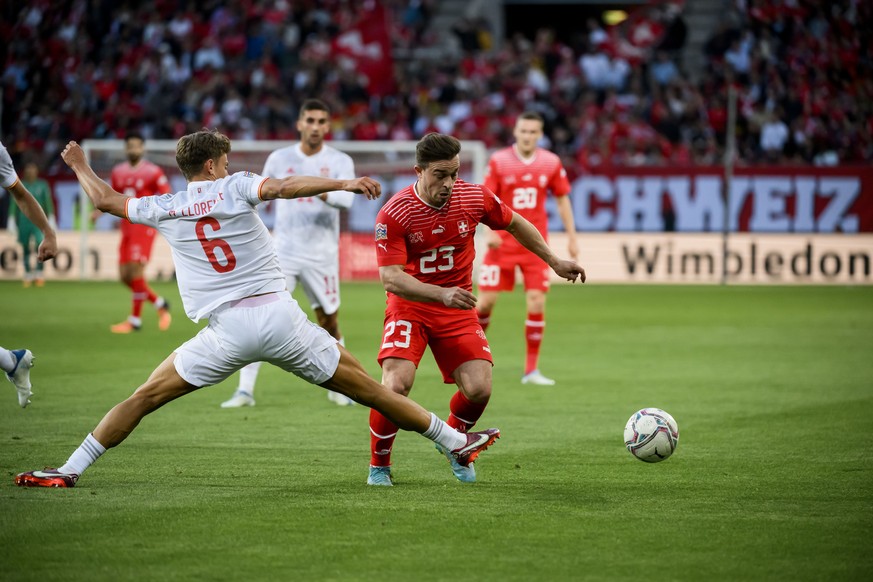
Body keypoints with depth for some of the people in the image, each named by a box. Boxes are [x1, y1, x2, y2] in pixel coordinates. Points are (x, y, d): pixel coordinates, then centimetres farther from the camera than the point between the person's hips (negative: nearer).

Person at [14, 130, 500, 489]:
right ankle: (455, 441, 16)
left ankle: (71, 470, 3)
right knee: (363, 387, 8)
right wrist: (343, 184, -17)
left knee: (145, 398, 9)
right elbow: (283, 187, -16)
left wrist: (79, 164, 40)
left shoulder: (166, 210, 9)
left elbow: (105, 199, 22)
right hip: (281, 316, -1)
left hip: (227, 330, 1)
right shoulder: (233, 188, 3)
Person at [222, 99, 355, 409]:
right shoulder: (279, 159, 3)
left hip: (322, 256, -1)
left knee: (329, 323, 7)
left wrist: (322, 193, -39)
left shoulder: (340, 162, -3)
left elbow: (347, 197, -21)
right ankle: (245, 390, -8)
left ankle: (337, 387, 26)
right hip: (283, 252, 1)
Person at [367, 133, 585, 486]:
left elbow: (515, 225, 12)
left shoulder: (476, 199, -9)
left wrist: (555, 263, 15)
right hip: (410, 307, -3)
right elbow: (390, 277, -25)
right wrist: (442, 294, -38)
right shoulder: (393, 215, -20)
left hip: (458, 310, 3)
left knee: (479, 389, -13)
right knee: (396, 385, -23)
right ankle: (379, 466, 2)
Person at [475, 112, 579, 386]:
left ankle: (531, 369, 2)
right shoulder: (499, 161, -3)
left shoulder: (551, 163, 2)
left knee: (536, 303, -6)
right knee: (487, 300, -4)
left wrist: (571, 237, 8)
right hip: (503, 241, -1)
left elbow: (562, 200, 11)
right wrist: (490, 231, -17)